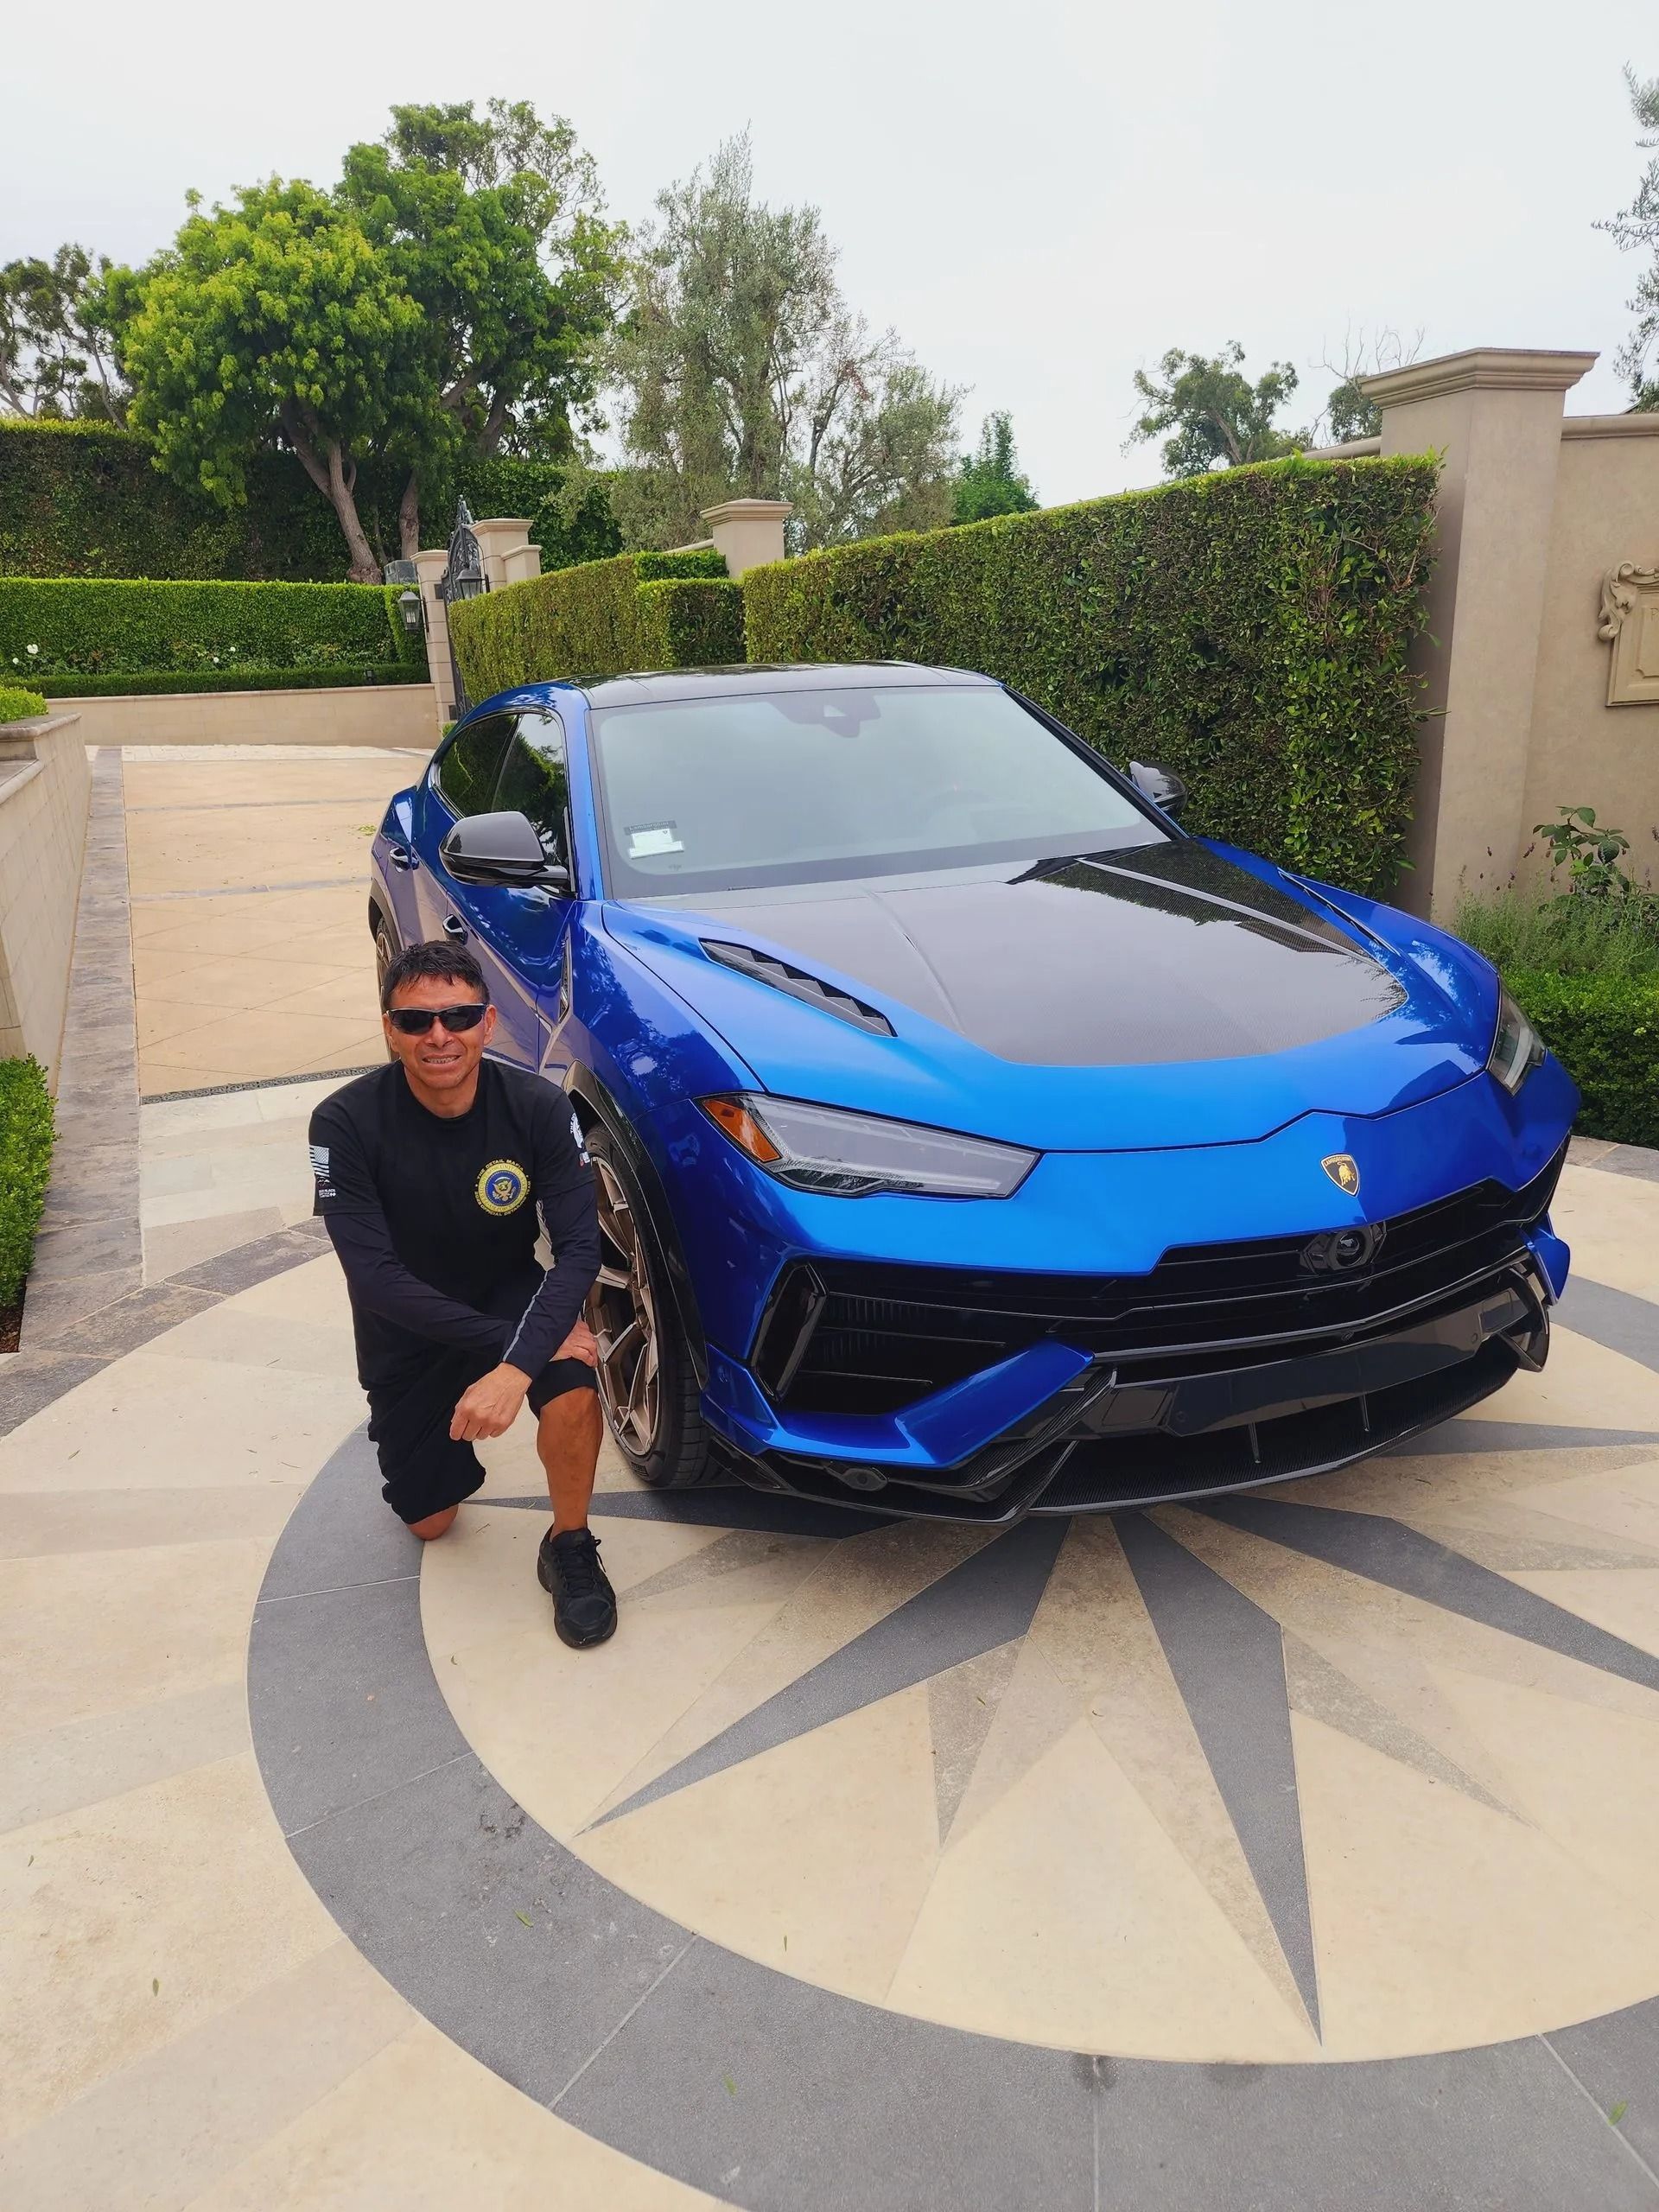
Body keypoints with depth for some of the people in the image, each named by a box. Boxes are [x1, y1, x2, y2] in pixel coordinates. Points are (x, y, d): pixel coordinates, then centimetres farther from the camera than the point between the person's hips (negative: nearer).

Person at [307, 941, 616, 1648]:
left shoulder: (538, 1107, -22)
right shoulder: (346, 1123, -25)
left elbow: (579, 1247, -25)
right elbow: (375, 1276, -27)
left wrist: (519, 1367, -40)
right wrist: (509, 1341, -33)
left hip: (509, 1295, 0)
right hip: (407, 1329, 1)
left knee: (570, 1376, -34)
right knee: (429, 1521, 8)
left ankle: (570, 1548, -7)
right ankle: (449, 1423, 41)